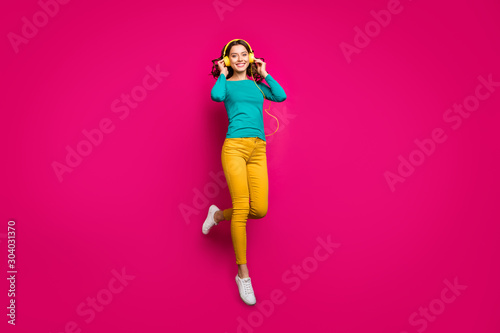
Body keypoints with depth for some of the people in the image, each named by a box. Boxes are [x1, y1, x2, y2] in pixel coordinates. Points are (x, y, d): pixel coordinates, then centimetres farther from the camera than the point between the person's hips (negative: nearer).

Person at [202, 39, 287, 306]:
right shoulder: (226, 83, 13)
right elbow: (216, 96, -12)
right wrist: (223, 75, 5)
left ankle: (219, 215, 22)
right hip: (235, 146, -4)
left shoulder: (256, 84, 22)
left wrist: (264, 74, 13)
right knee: (242, 207, -13)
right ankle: (243, 274, -1)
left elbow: (281, 96, 5)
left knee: (259, 209, -10)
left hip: (258, 149, 4)